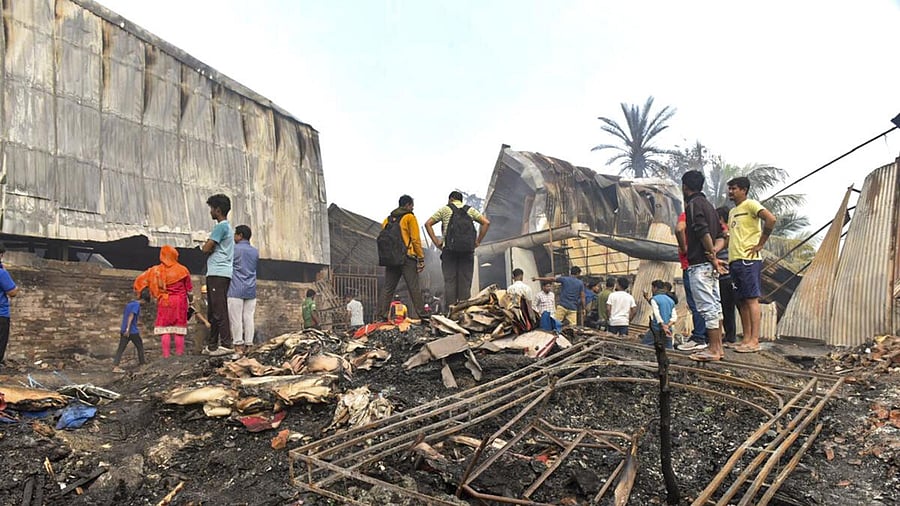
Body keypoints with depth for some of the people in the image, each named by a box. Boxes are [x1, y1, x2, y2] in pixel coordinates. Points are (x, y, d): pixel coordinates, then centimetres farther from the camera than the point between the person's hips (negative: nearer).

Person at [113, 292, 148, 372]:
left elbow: (124, 315, 21)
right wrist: (128, 329, -25)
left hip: (124, 330, 7)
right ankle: (142, 362, 24)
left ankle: (115, 366, -8)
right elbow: (131, 316, -20)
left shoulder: (129, 303, 15)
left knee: (121, 349, 1)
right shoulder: (137, 304, -10)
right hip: (132, 331, -7)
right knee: (140, 346, 13)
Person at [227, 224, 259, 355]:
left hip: (236, 289, -5)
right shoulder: (255, 251, 12)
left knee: (236, 318, -1)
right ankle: (248, 345, 3)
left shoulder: (234, 249, -4)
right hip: (251, 290, 5)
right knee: (249, 317, 4)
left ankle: (238, 345, -2)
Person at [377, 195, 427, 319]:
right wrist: (421, 258, -6)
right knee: (414, 288, -4)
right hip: (407, 258, -5)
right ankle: (421, 314, -3)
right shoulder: (409, 217, -2)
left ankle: (380, 314, 7)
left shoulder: (387, 219, 17)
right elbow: (416, 239, -7)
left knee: (387, 288, 9)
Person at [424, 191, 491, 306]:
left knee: (449, 281, 0)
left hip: (449, 249, -1)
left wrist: (436, 241, 4)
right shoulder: (471, 210, 16)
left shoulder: (445, 209, 11)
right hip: (468, 250, 2)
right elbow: (486, 222, 5)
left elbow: (428, 224, 4)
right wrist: (478, 241, 7)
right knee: (465, 282, 4)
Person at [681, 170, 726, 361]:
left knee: (707, 307, -7)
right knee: (715, 305, 11)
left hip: (699, 264, -10)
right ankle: (718, 347, 17)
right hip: (710, 265, 10)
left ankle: (713, 349, -3)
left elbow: (703, 232, -21)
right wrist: (714, 252, 4)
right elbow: (720, 235, 18)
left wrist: (712, 256, -15)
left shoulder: (693, 204, -9)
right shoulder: (708, 204, 19)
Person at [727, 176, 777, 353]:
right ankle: (746, 338, 13)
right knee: (741, 301, 8)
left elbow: (771, 219, -19)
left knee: (751, 299, -8)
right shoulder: (732, 212, 22)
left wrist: (760, 244, -15)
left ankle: (754, 341, -8)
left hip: (748, 260, -9)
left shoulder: (750, 204, -4)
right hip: (734, 260, 9)